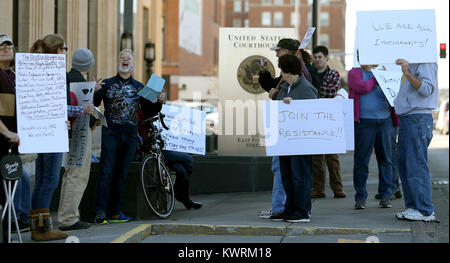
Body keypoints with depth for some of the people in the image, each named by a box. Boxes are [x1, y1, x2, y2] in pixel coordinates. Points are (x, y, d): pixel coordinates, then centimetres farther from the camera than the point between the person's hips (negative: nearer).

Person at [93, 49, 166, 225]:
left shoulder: (139, 87, 15)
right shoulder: (107, 84, 8)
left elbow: (149, 112, 17)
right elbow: (94, 103, -3)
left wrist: (159, 102, -1)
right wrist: (94, 91, -22)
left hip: (130, 136, 3)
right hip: (111, 133, -3)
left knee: (121, 174, 7)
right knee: (106, 172, -10)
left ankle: (114, 212, 13)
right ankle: (100, 213, -12)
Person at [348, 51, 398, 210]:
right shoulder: (354, 73, 7)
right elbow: (363, 87, -11)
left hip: (385, 120, 4)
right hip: (364, 122, -4)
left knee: (385, 159, 5)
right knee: (361, 161, -1)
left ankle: (386, 196, 11)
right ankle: (360, 197, 6)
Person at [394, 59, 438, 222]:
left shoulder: (426, 62, -9)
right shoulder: (412, 63, 20)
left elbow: (427, 89, -22)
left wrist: (407, 73, -30)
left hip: (418, 118, -10)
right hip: (407, 119, 10)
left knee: (416, 166, -10)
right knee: (404, 164, 12)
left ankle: (425, 211, -6)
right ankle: (413, 206, 18)